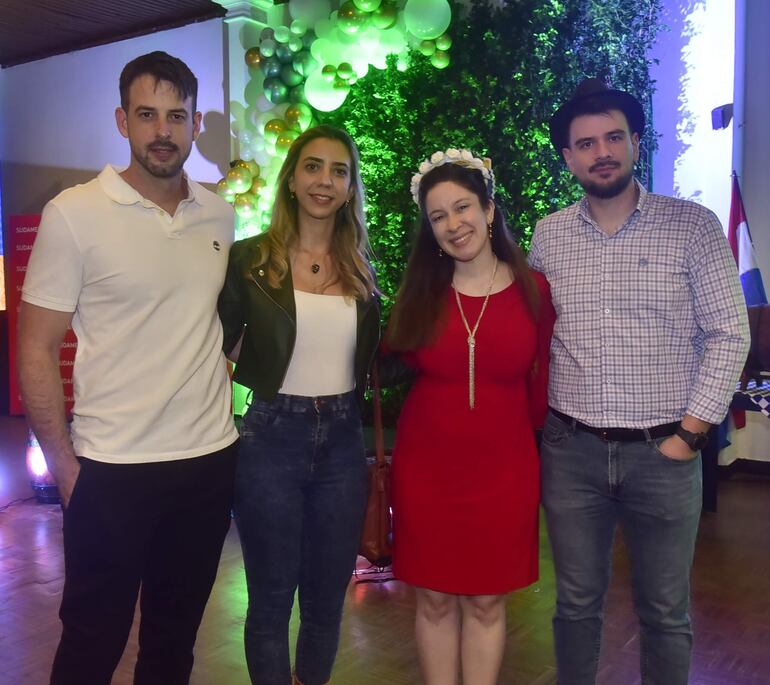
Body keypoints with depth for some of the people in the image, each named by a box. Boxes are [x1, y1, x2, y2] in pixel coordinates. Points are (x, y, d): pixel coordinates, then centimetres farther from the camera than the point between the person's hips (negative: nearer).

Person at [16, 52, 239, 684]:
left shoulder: (220, 215, 4)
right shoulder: (75, 213, -9)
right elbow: (36, 350, -7)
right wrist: (64, 466, -9)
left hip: (211, 459, 4)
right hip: (112, 470, -4)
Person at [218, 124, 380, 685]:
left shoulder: (362, 269, 6)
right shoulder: (250, 258, -4)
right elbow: (217, 348, 0)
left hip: (342, 443, 3)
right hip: (272, 440, -3)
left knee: (327, 597, 15)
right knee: (271, 598, 10)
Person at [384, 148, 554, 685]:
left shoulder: (534, 291, -3)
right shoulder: (420, 291, 2)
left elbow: (541, 387, 3)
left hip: (503, 468, -1)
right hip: (426, 466, 1)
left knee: (487, 600, 11)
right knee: (435, 599, 11)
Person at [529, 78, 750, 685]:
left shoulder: (692, 225, -4)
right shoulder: (547, 235, 4)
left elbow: (727, 335, -4)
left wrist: (692, 431, -8)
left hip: (663, 452, -2)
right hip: (571, 450, 2)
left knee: (665, 612, 12)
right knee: (576, 604, 15)